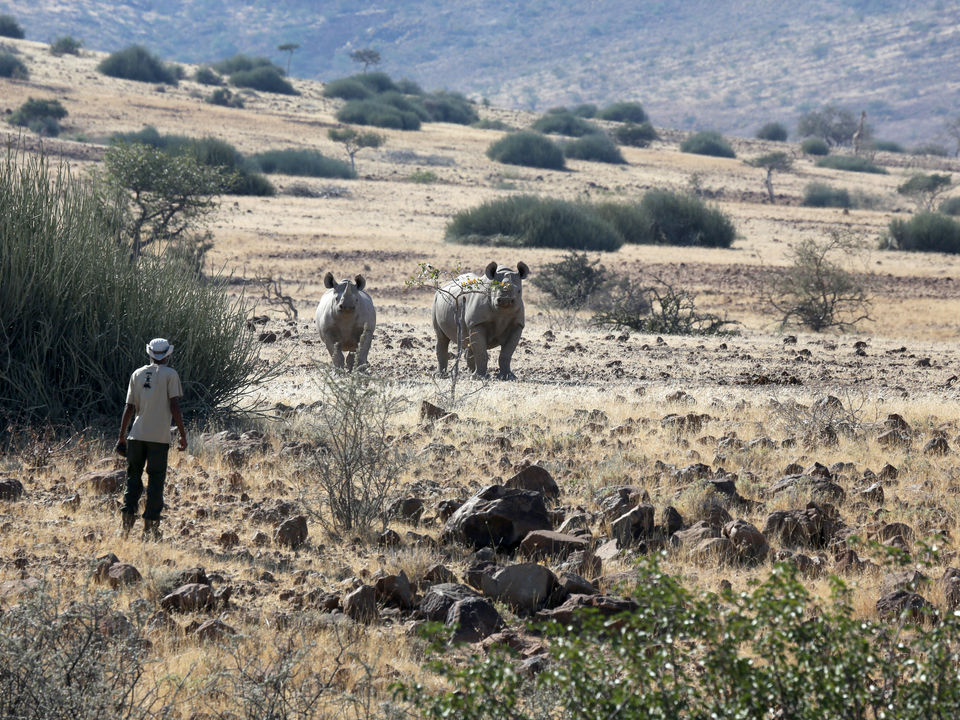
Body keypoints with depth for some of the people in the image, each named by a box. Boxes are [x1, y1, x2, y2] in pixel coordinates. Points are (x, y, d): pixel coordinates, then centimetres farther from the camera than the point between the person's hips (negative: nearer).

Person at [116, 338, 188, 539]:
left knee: (133, 476, 14)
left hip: (137, 434, 3)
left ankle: (128, 512, 0)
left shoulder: (137, 374, 11)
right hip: (159, 436, -3)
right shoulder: (170, 374, -1)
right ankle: (150, 524, -1)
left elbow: (129, 407, 9)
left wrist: (122, 436, 13)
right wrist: (182, 434, -3)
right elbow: (174, 407, -7)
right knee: (156, 479, 1)